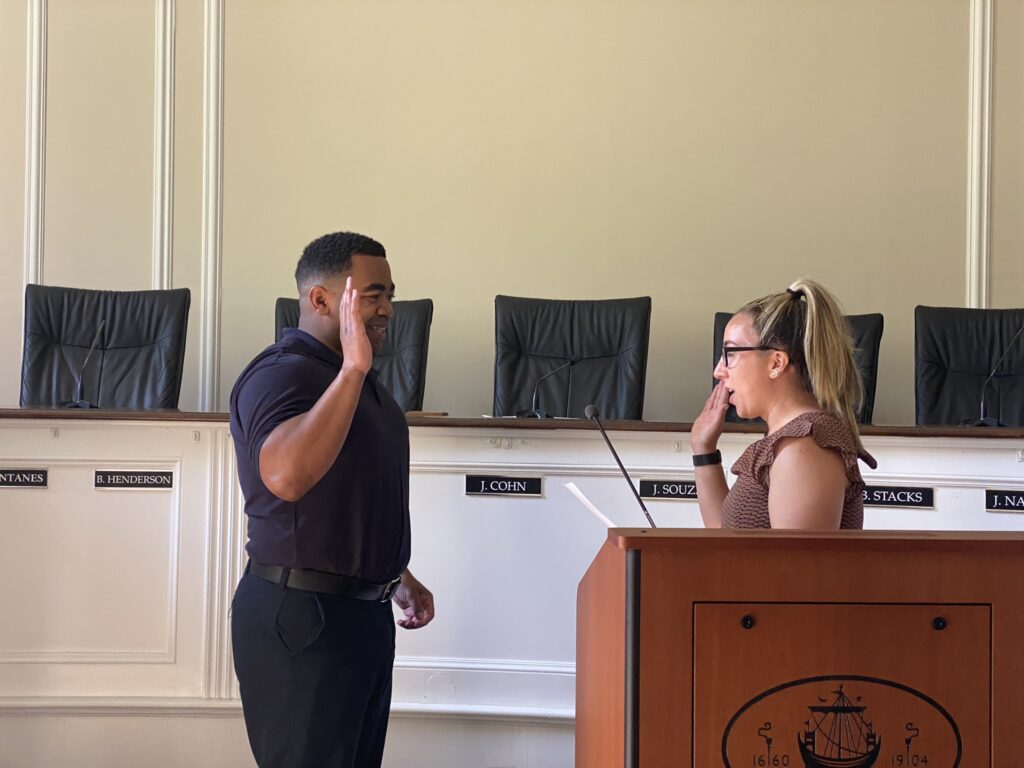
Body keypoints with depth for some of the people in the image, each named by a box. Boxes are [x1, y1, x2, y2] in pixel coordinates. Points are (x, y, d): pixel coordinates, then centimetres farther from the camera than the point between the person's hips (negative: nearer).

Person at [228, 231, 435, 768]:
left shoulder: (352, 378, 15)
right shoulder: (281, 375, -16)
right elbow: (286, 477, -37)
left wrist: (396, 576, 25)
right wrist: (352, 371, -36)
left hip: (362, 610, 9)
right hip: (300, 617, -9)